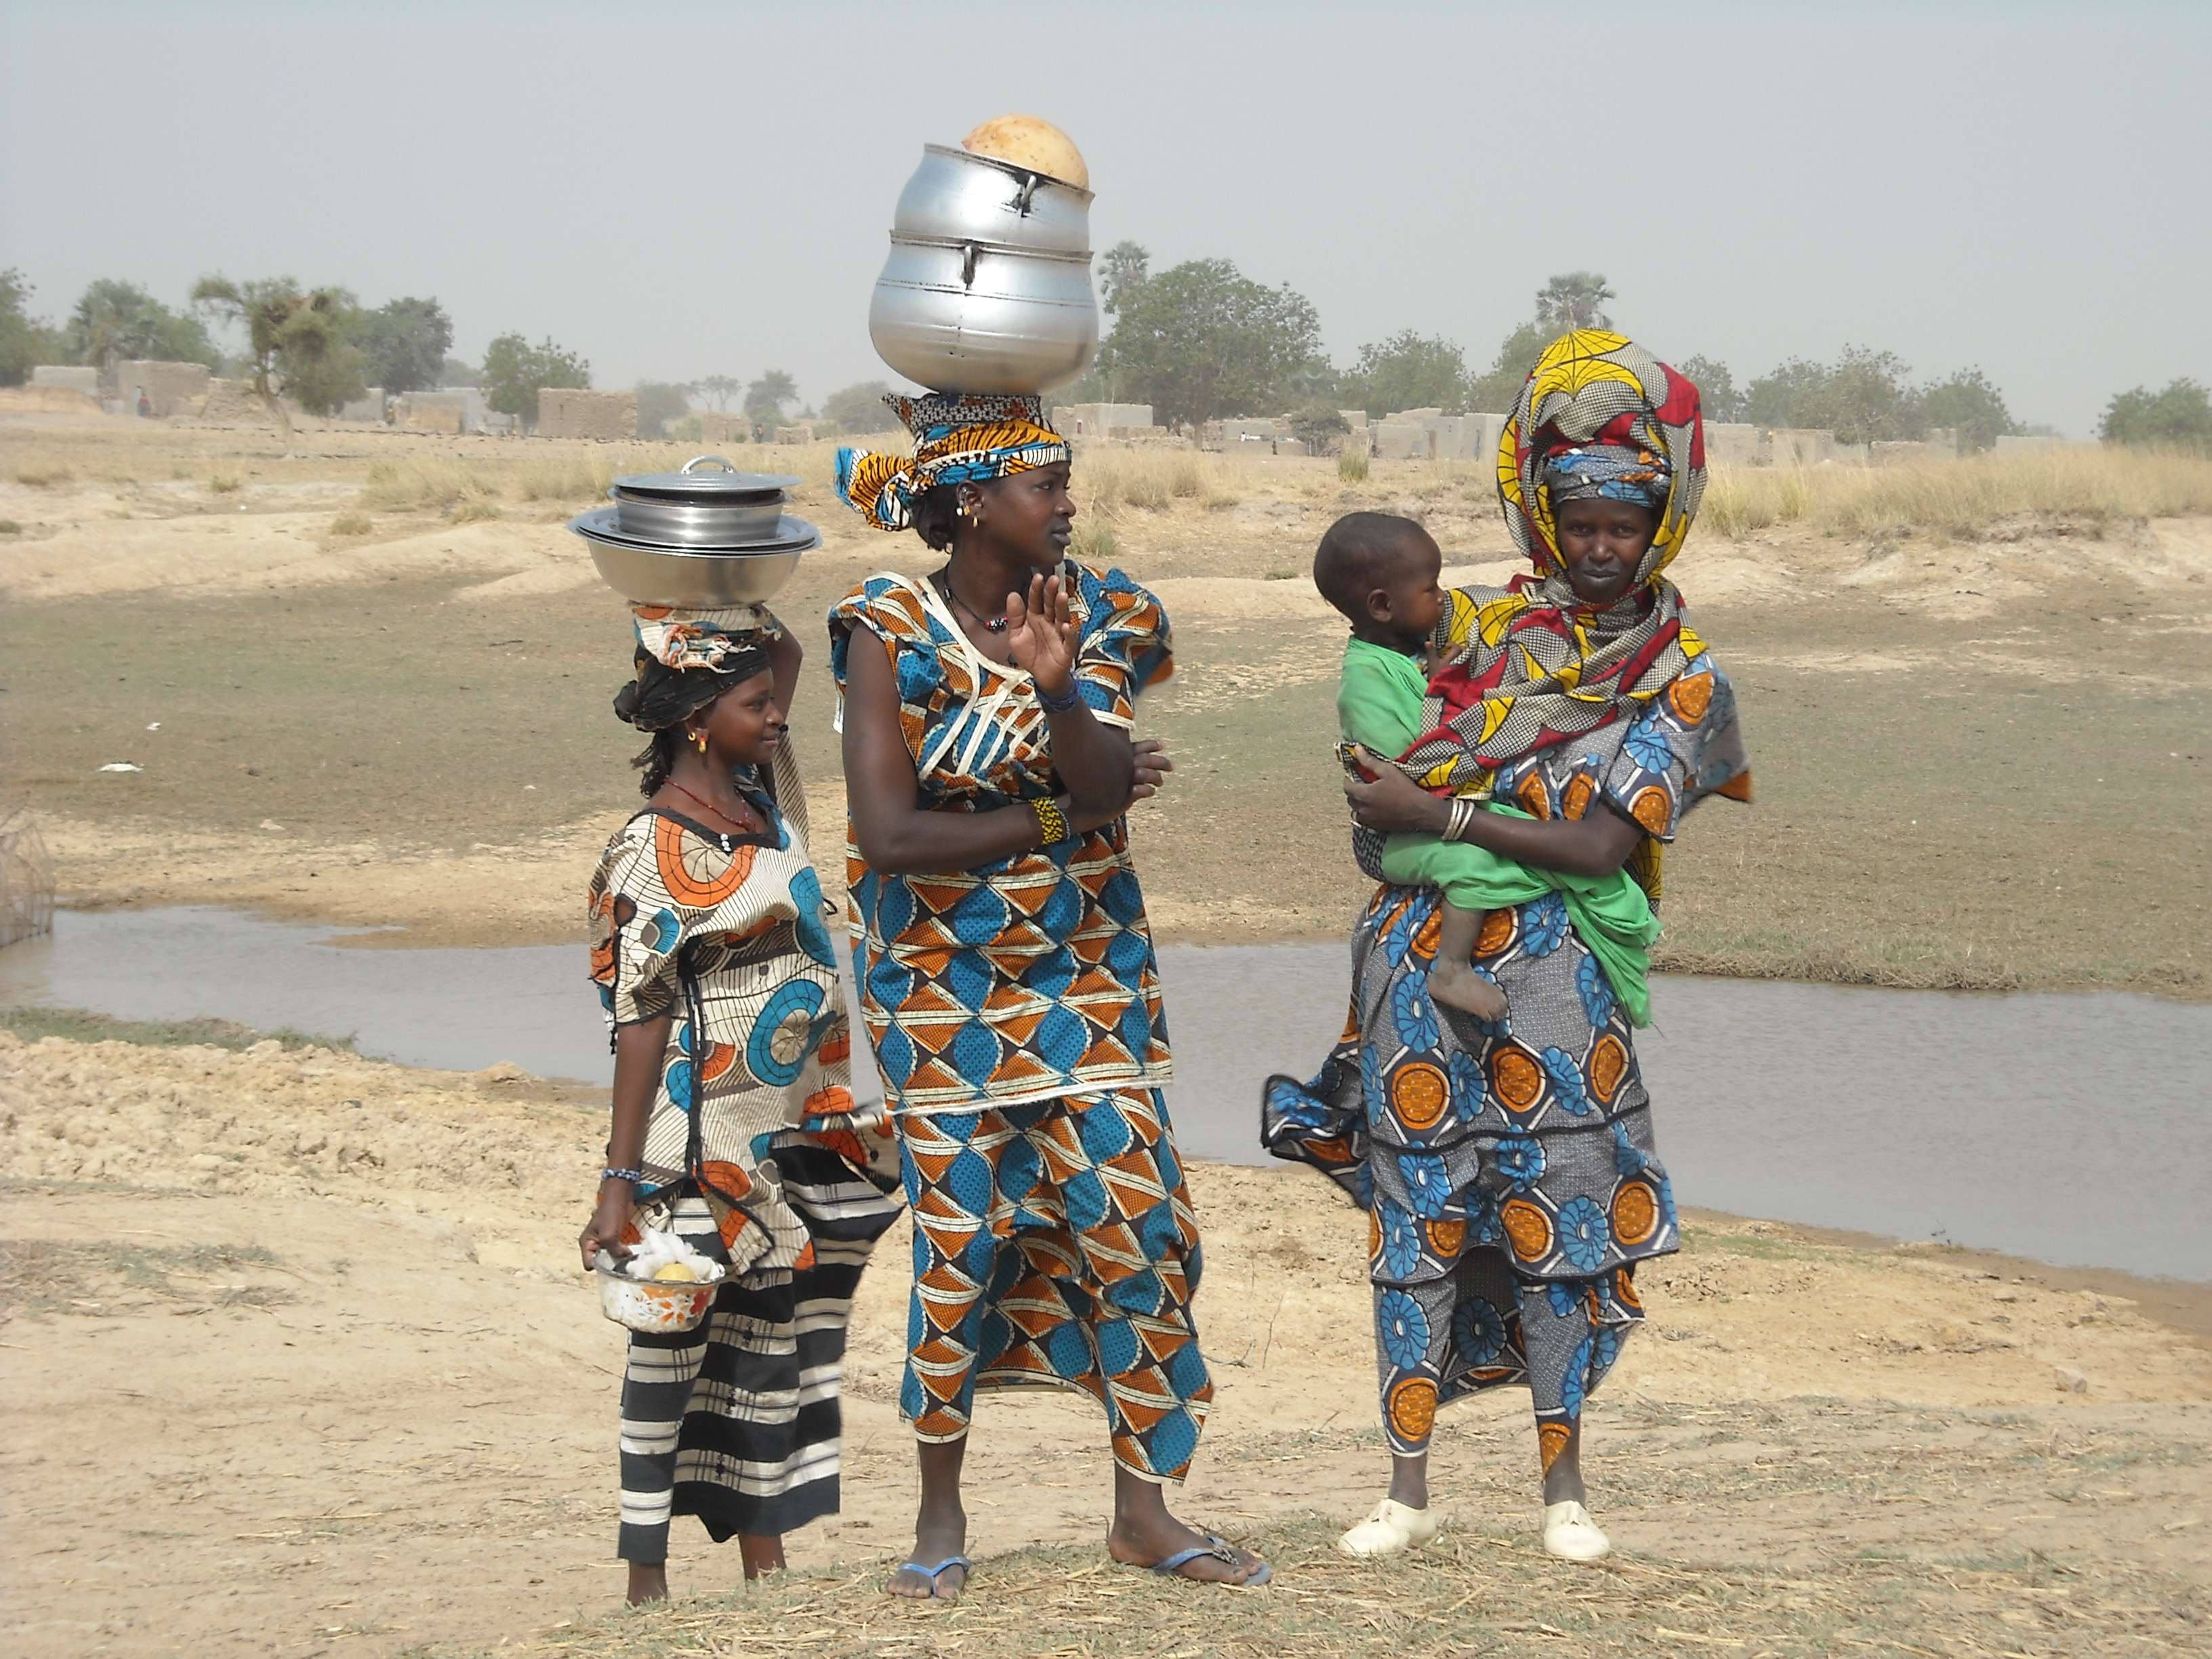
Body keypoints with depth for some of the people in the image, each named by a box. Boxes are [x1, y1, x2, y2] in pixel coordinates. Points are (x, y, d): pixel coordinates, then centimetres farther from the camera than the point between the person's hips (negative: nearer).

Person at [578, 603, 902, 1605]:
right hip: (707, 1152, -8)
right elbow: (639, 1022, -17)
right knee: (677, 1337, 0)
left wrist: (743, 611, 0)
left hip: (792, 1135, 8)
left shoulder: (758, 797, 5)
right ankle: (648, 1575, 7)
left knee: (775, 1333, 12)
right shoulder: (657, 855, -16)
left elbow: (783, 657, 20)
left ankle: (763, 1563, 20)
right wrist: (622, 1182, -18)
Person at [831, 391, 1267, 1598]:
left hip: (1089, 975, 4)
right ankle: (941, 1517, 14)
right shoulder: (892, 631, -11)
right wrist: (1056, 817, -13)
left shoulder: (1094, 613, -1)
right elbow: (888, 833, -18)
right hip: (942, 986, -3)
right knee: (960, 1239, -2)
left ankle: (1144, 1508, 9)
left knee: (1136, 1223, -1)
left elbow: (1106, 793, -14)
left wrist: (1056, 687, -32)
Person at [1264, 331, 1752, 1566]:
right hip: (1423, 950, 2)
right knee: (1416, 1213, 2)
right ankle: (1409, 1493, 8)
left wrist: (1437, 815, -14)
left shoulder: (1683, 678, 1)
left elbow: (1603, 847, -10)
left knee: (1555, 1219, 1)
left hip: (1557, 966, -2)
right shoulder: (1481, 626, 9)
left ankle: (1565, 1485, 14)